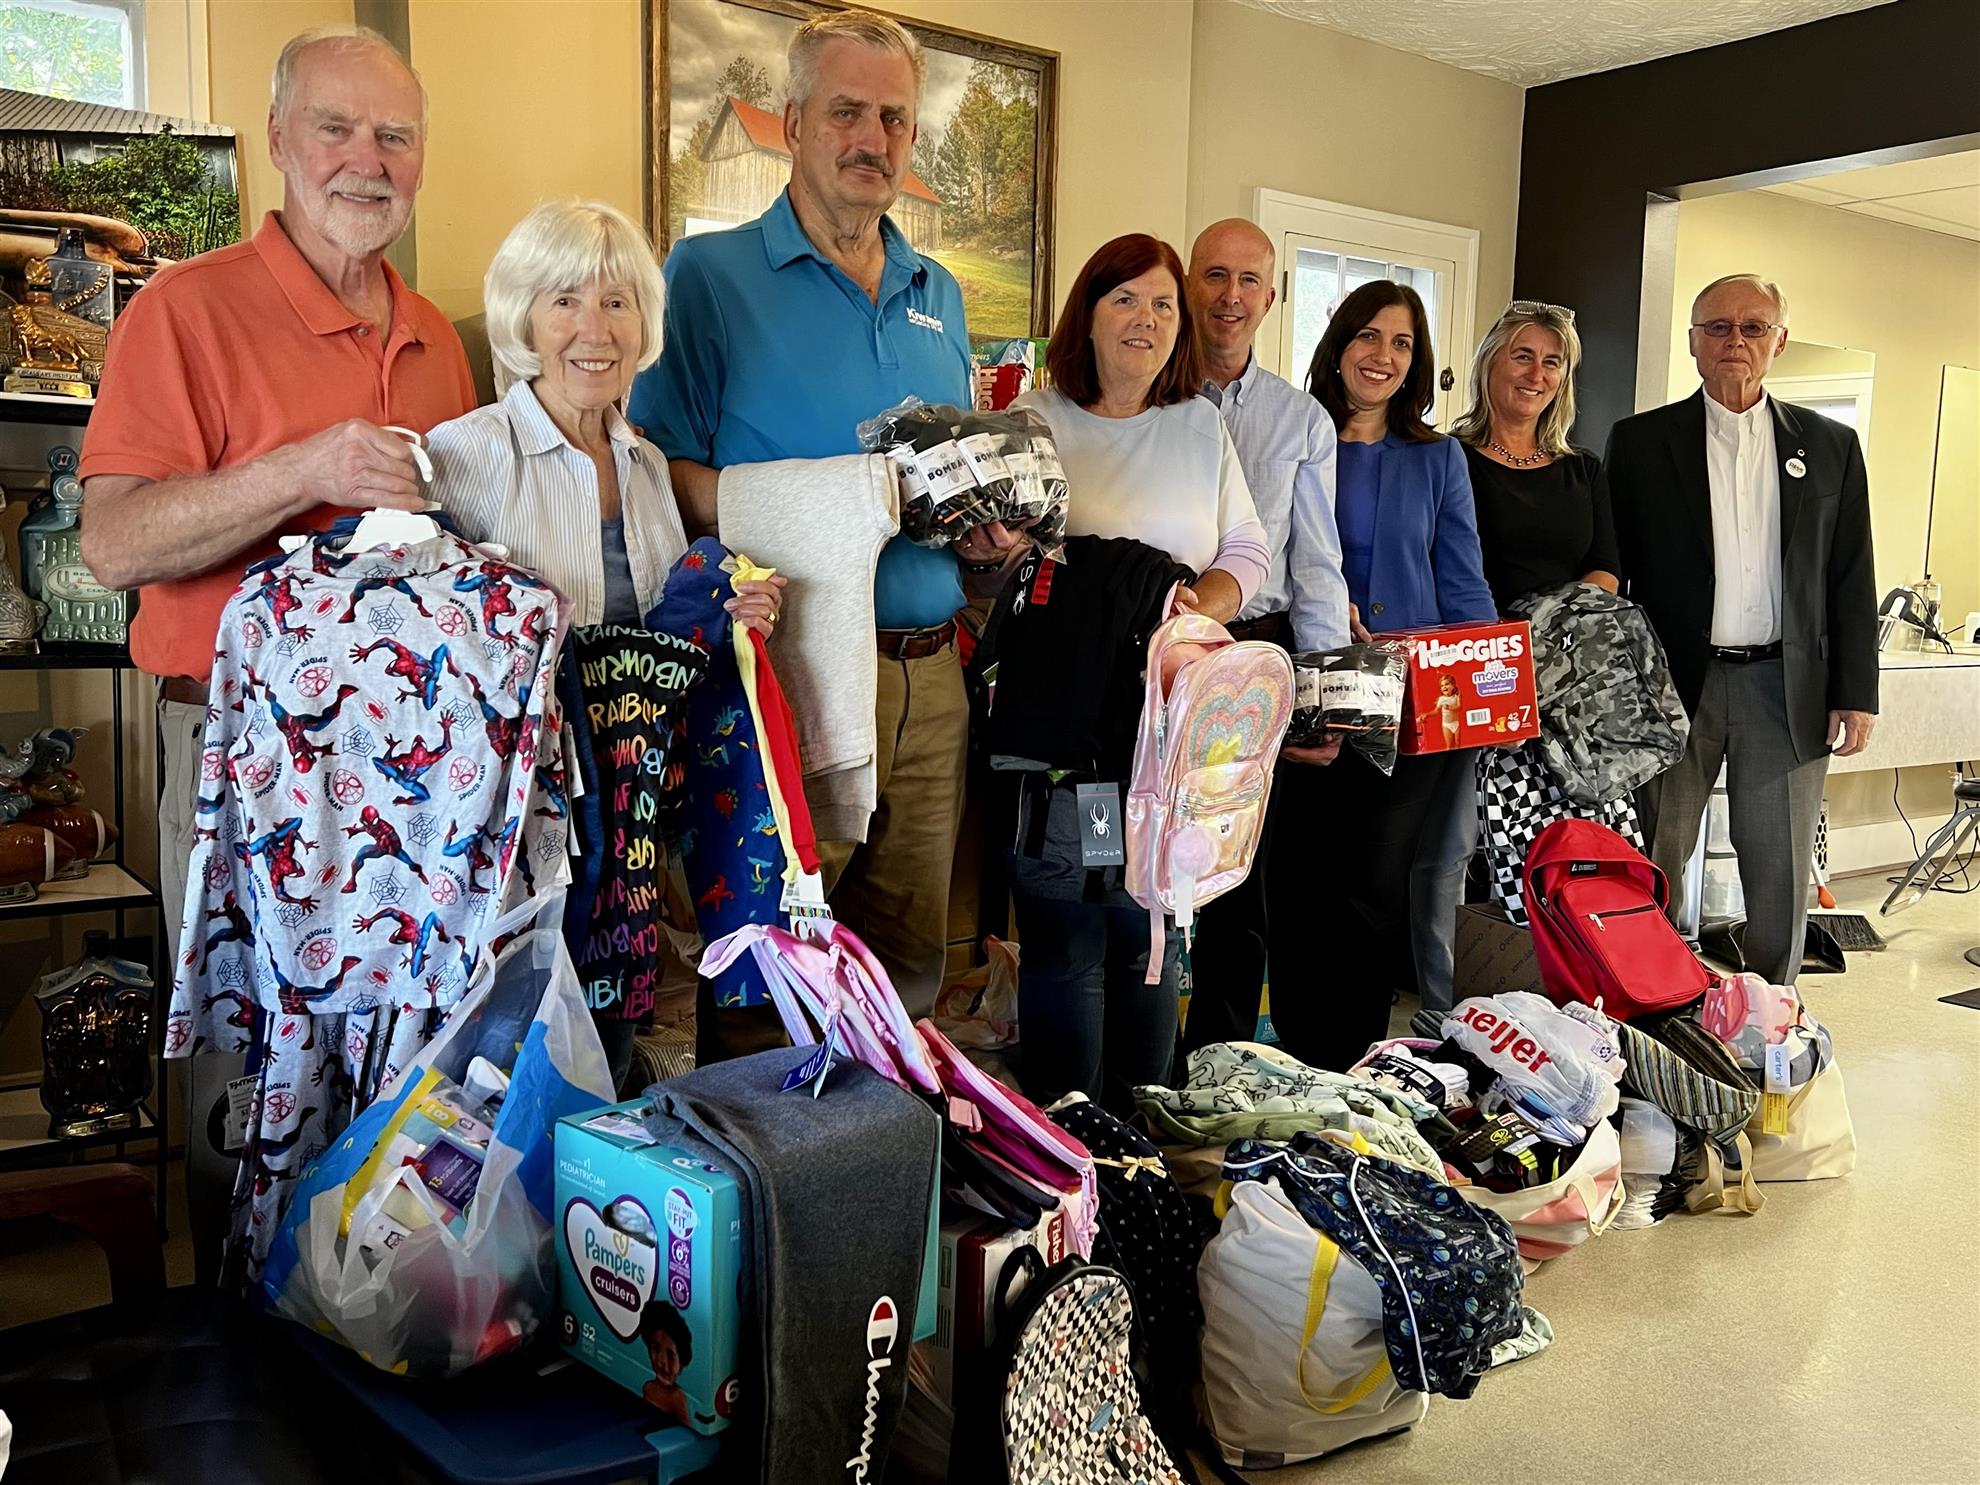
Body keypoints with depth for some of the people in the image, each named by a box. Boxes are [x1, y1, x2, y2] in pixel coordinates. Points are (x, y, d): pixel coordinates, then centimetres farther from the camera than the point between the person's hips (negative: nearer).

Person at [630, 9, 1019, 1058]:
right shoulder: (711, 273, -1)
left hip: (928, 675, 6)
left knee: (908, 970, 14)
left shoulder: (939, 296, 17)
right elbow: (662, 478, -8)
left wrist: (984, 530, 2)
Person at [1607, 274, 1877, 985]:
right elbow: (1608, 572, 2)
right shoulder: (1639, 441, 4)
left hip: (1788, 689, 2)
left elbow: (1852, 580, 8)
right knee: (1654, 869, 6)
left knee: (1782, 873, 8)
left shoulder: (1831, 446, 9)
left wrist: (1856, 694, 1)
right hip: (1674, 685, -1)